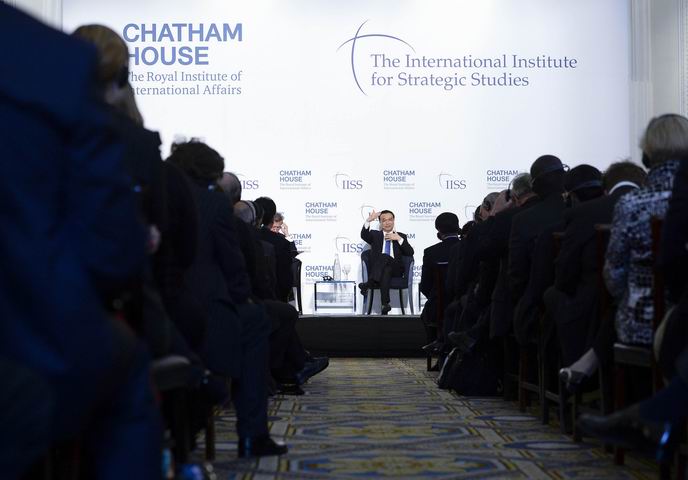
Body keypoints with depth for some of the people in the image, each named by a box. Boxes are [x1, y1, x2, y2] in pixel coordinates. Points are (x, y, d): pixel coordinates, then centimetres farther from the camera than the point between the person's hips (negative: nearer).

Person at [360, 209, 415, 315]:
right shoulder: (375, 235, 22)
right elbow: (364, 236, -3)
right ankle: (385, 304, -45)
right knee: (386, 272, -36)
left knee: (385, 257, -34)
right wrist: (368, 221, -18)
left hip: (395, 269, 0)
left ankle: (369, 283, -44)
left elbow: (410, 253, 6)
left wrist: (399, 239, -4)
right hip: (377, 268, 0)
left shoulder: (401, 236, 21)